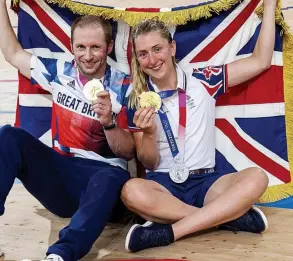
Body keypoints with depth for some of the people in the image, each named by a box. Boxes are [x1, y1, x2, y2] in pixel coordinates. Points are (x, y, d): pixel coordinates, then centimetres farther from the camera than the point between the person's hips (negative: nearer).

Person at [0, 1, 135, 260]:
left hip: (102, 176, -3)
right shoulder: (59, 72, 6)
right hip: (59, 175, 3)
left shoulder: (124, 88, -4)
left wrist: (108, 122, -23)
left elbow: (129, 152, -4)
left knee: (115, 178, -38)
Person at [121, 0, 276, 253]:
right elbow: (149, 164, 1)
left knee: (256, 177, -30)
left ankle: (168, 231, -29)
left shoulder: (203, 81, 3)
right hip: (163, 184, 0)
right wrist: (148, 133, -20)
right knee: (132, 191, -35)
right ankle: (232, 216, -24)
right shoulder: (138, 102, 2)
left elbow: (261, 61, 4)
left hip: (205, 182, 1)